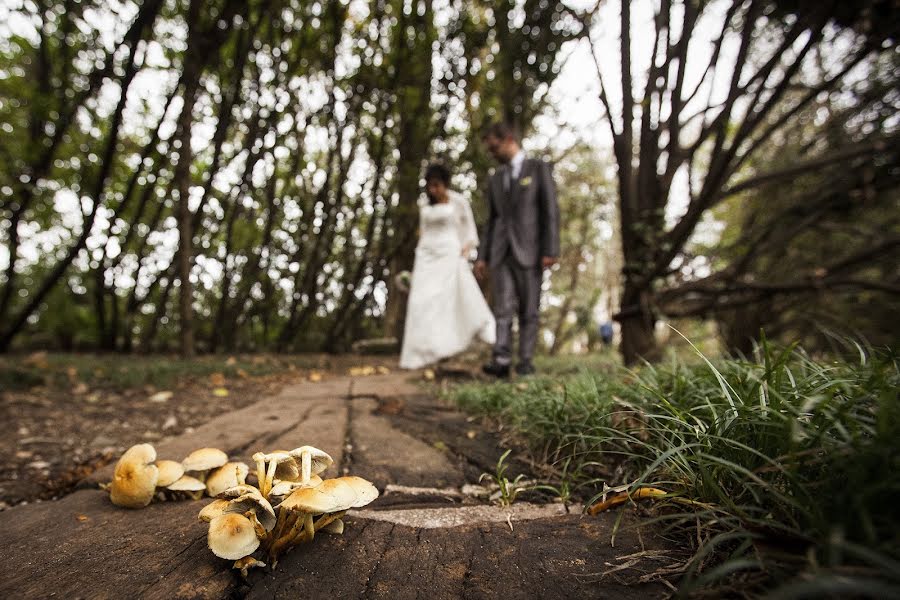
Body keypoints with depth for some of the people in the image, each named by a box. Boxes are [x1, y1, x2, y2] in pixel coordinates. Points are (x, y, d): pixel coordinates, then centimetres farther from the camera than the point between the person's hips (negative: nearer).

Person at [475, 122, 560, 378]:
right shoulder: (496, 179, 19)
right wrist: (483, 256, 9)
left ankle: (525, 361, 8)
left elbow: (550, 211, -5)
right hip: (501, 252, 4)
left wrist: (551, 250, -14)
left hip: (529, 251, -4)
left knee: (528, 310, 1)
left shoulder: (539, 168, 3)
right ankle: (501, 361, -13)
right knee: (503, 308, -8)